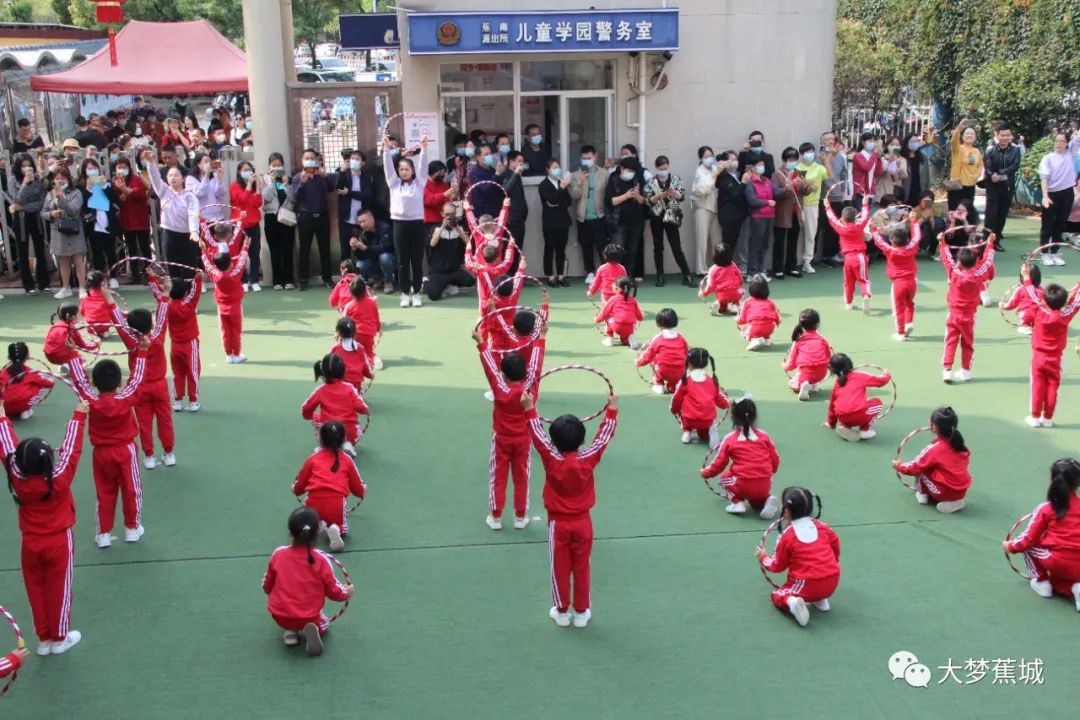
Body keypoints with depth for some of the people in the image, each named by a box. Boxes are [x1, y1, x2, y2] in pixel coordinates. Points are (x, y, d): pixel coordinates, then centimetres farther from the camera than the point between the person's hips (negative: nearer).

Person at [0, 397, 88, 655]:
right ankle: (59, 638, 22)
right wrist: (79, 415, -8)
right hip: (59, 542, -3)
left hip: (30, 545, 3)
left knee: (36, 591, 15)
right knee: (58, 590, 10)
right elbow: (71, 448, -16)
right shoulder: (60, 479, -23)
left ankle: (43, 639, 26)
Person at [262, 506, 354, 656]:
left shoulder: (278, 554, -7)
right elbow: (333, 591, -4)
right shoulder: (320, 560, -13)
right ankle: (313, 630, -7)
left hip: (279, 616, 2)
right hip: (308, 617, -2)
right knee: (324, 622, 29)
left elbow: (267, 587, 5)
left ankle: (290, 631, 5)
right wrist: (346, 592, 18)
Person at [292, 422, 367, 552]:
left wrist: (295, 489, 42)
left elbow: (297, 488, 18)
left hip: (314, 503, 1)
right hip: (338, 503, -1)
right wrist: (363, 491, 45)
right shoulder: (347, 461, 15)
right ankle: (335, 529, -10)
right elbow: (359, 490, 21)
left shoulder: (313, 459, 14)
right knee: (341, 530, 25)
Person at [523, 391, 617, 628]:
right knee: (582, 569, 12)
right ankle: (582, 612, 22)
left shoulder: (551, 460, -19)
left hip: (558, 523, -1)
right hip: (582, 522, 1)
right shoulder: (589, 459, -15)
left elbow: (537, 434, -12)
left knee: (560, 569, 11)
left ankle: (561, 612, 22)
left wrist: (530, 409, -4)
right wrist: (612, 409, 5)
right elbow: (604, 436, -5)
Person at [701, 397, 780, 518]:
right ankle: (768, 500, 0)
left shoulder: (729, 439, 1)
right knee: (756, 501, 34)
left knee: (724, 478, 28)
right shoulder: (764, 435, 8)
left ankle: (737, 503, 5)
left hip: (743, 486, -3)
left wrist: (705, 472, 28)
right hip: (765, 486, 3)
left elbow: (719, 464, 8)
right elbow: (775, 460, 12)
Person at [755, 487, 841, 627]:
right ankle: (821, 599, 15)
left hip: (807, 585, -5)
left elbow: (778, 566, 4)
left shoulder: (787, 536, -6)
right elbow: (836, 548, 19)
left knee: (777, 595, 14)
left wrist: (764, 558, 24)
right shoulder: (822, 526, 5)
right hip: (832, 583, 5)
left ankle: (791, 601, -18)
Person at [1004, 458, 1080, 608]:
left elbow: (1027, 540, 1)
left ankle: (1041, 582, 14)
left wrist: (1010, 546, 19)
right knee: (1054, 579, 32)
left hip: (1057, 564, -4)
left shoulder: (1045, 509, -1)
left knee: (1027, 545, 20)